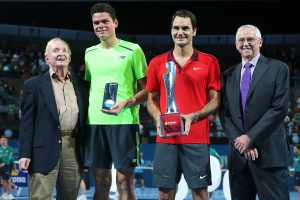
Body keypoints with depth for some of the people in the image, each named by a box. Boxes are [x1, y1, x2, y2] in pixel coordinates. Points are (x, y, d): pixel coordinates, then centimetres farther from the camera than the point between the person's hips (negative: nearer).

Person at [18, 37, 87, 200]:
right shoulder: (34, 85, 5)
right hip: (46, 150, -4)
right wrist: (24, 154, -9)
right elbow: (27, 122, 0)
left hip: (74, 149, 4)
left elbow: (83, 118, 16)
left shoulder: (78, 84, 15)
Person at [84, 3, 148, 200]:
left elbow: (147, 89, -1)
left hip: (124, 121, -4)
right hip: (95, 122, 4)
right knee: (101, 183, 7)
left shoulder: (133, 50, 0)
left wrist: (126, 103, -17)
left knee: (125, 182, -3)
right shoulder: (89, 54, 14)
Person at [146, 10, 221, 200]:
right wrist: (158, 118, -7)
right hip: (166, 138, 2)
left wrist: (193, 117, -14)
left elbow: (215, 101, 3)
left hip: (197, 138, -2)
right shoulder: (157, 63, 8)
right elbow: (151, 100, 14)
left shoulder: (209, 62, 2)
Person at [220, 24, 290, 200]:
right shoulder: (229, 74, 14)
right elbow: (225, 113, 7)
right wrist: (239, 140, -9)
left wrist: (251, 137, -12)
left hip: (269, 152, -4)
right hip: (238, 153, 4)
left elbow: (280, 108, -8)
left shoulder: (278, 68, 1)